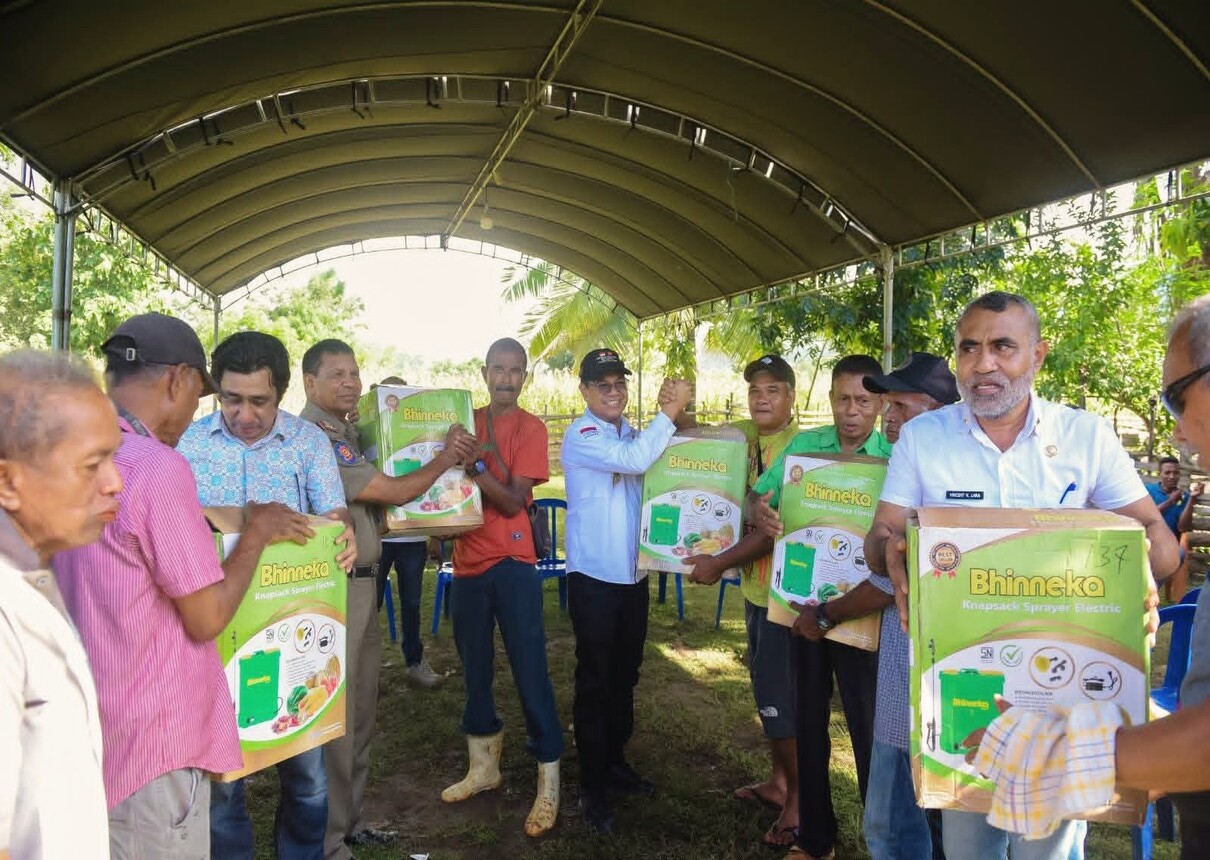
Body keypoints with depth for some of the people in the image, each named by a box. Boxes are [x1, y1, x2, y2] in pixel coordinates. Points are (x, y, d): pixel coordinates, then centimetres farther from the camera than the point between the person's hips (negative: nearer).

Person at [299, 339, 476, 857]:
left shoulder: (349, 433, 13)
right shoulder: (315, 439, -18)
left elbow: (375, 507, 18)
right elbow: (395, 491, -17)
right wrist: (446, 458, -3)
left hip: (362, 585, 9)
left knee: (361, 713, 18)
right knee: (334, 717, 1)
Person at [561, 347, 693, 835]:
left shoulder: (633, 433, 11)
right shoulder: (580, 437, -13)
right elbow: (633, 461, -29)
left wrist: (672, 418, -5)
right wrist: (670, 411, -23)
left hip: (633, 574, 7)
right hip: (594, 576, -7)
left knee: (625, 675, 18)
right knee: (594, 681, 2)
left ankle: (615, 761, 35)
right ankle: (592, 786, 14)